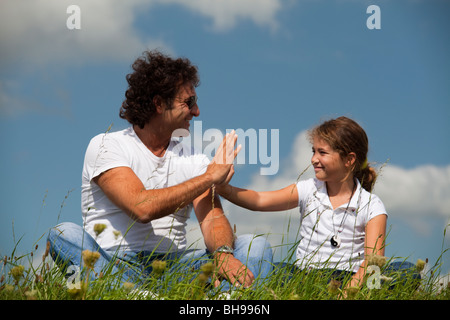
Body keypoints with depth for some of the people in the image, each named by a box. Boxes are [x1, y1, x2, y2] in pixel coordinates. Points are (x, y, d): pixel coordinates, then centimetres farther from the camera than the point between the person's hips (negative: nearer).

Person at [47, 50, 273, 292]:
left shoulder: (195, 161, 16)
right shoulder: (105, 145, 0)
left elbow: (213, 219, 0)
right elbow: (142, 208, -17)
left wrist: (223, 253, -25)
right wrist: (209, 177, -6)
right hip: (112, 262, -4)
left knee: (255, 245, -15)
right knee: (64, 234, -31)